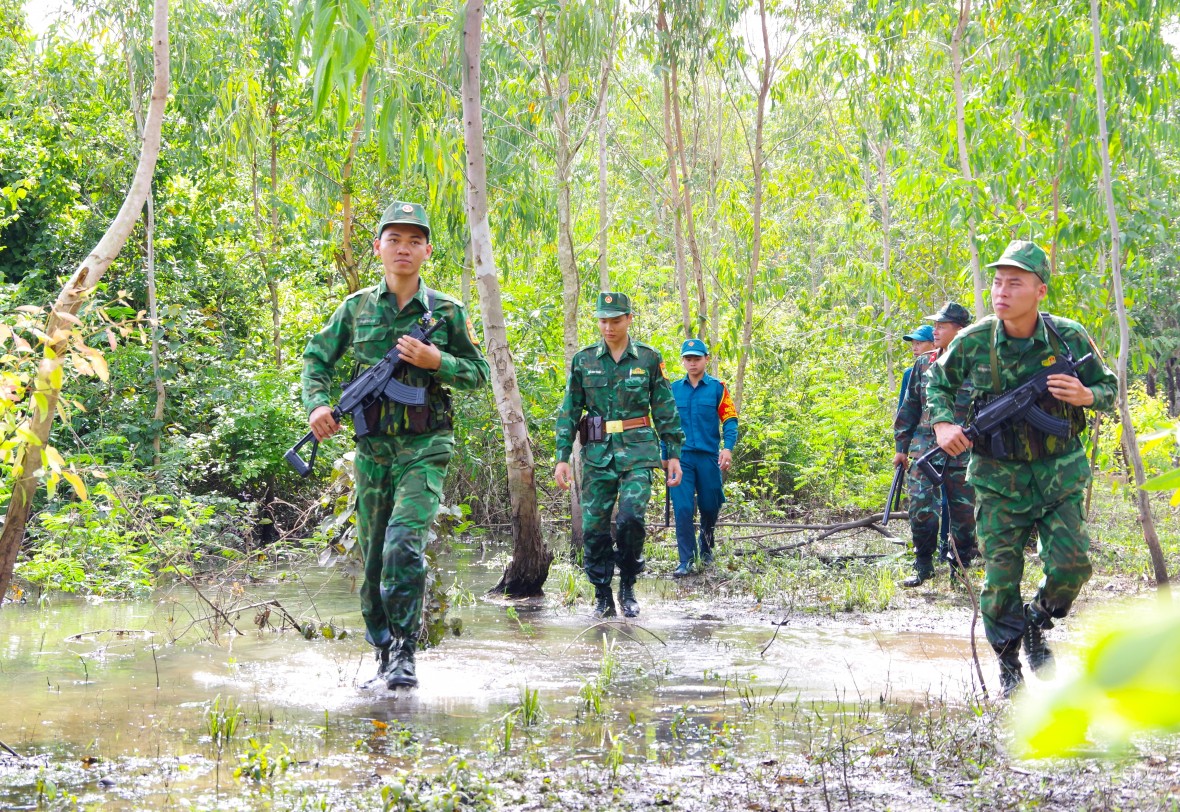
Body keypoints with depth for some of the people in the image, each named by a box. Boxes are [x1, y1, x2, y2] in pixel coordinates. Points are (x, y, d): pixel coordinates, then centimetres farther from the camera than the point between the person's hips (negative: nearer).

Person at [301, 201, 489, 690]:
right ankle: (382, 646, 25)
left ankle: (405, 651, -13)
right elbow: (317, 358, 14)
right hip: (373, 448, 3)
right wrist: (317, 403, -5)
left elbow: (479, 373, 7)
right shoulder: (357, 308, 6)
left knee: (404, 546, -20)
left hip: (425, 447, -3)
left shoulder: (447, 311, 2)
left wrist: (435, 361, -10)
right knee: (373, 555, 9)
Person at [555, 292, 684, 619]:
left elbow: (666, 411, 9)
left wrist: (674, 455, 6)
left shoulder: (649, 359, 5)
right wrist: (562, 457, 4)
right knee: (594, 527, -1)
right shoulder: (583, 360, 7)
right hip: (597, 454, 2)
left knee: (630, 518, -17)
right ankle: (602, 597, 11)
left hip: (637, 453, -2)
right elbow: (569, 412, 9)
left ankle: (628, 587, 2)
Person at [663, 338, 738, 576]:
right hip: (681, 456, 0)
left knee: (710, 507, 9)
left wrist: (728, 448, -13)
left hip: (708, 457, 0)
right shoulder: (674, 389, 8)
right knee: (683, 509, -8)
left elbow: (730, 419, 1)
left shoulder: (717, 388, 3)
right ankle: (686, 560, -4)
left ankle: (706, 548, 35)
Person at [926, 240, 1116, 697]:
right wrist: (943, 424, -7)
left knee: (1071, 565, -10)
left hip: (1059, 471, 0)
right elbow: (937, 381, 10)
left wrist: (1086, 396, -19)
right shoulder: (973, 343, -9)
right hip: (998, 476, 0)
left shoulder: (1070, 337, -9)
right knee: (1000, 574, -2)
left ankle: (1037, 624, 22)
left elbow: (1109, 386, 4)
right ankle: (1008, 663, 18)